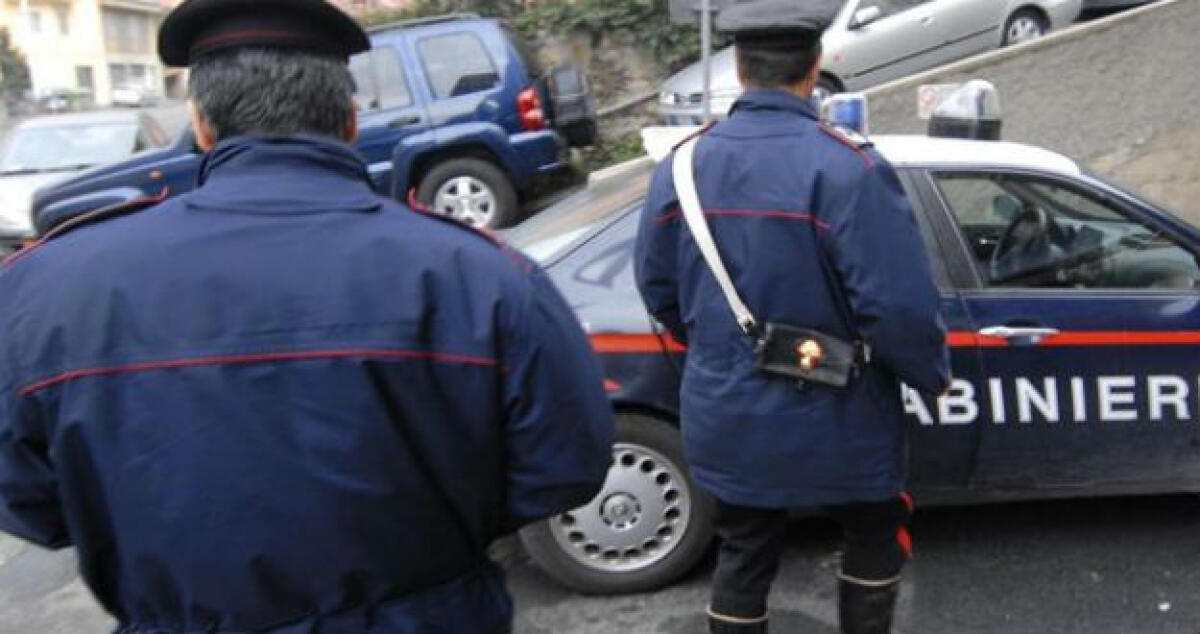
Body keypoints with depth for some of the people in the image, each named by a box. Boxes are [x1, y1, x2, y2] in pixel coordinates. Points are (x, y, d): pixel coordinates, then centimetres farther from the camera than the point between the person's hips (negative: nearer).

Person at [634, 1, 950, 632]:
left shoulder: (681, 165, -4)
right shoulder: (848, 169, -21)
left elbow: (658, 288, 6)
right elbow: (897, 307, -22)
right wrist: (933, 374, -2)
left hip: (726, 418, 5)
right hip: (833, 421, -4)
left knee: (743, 556, 19)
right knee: (875, 534, 23)